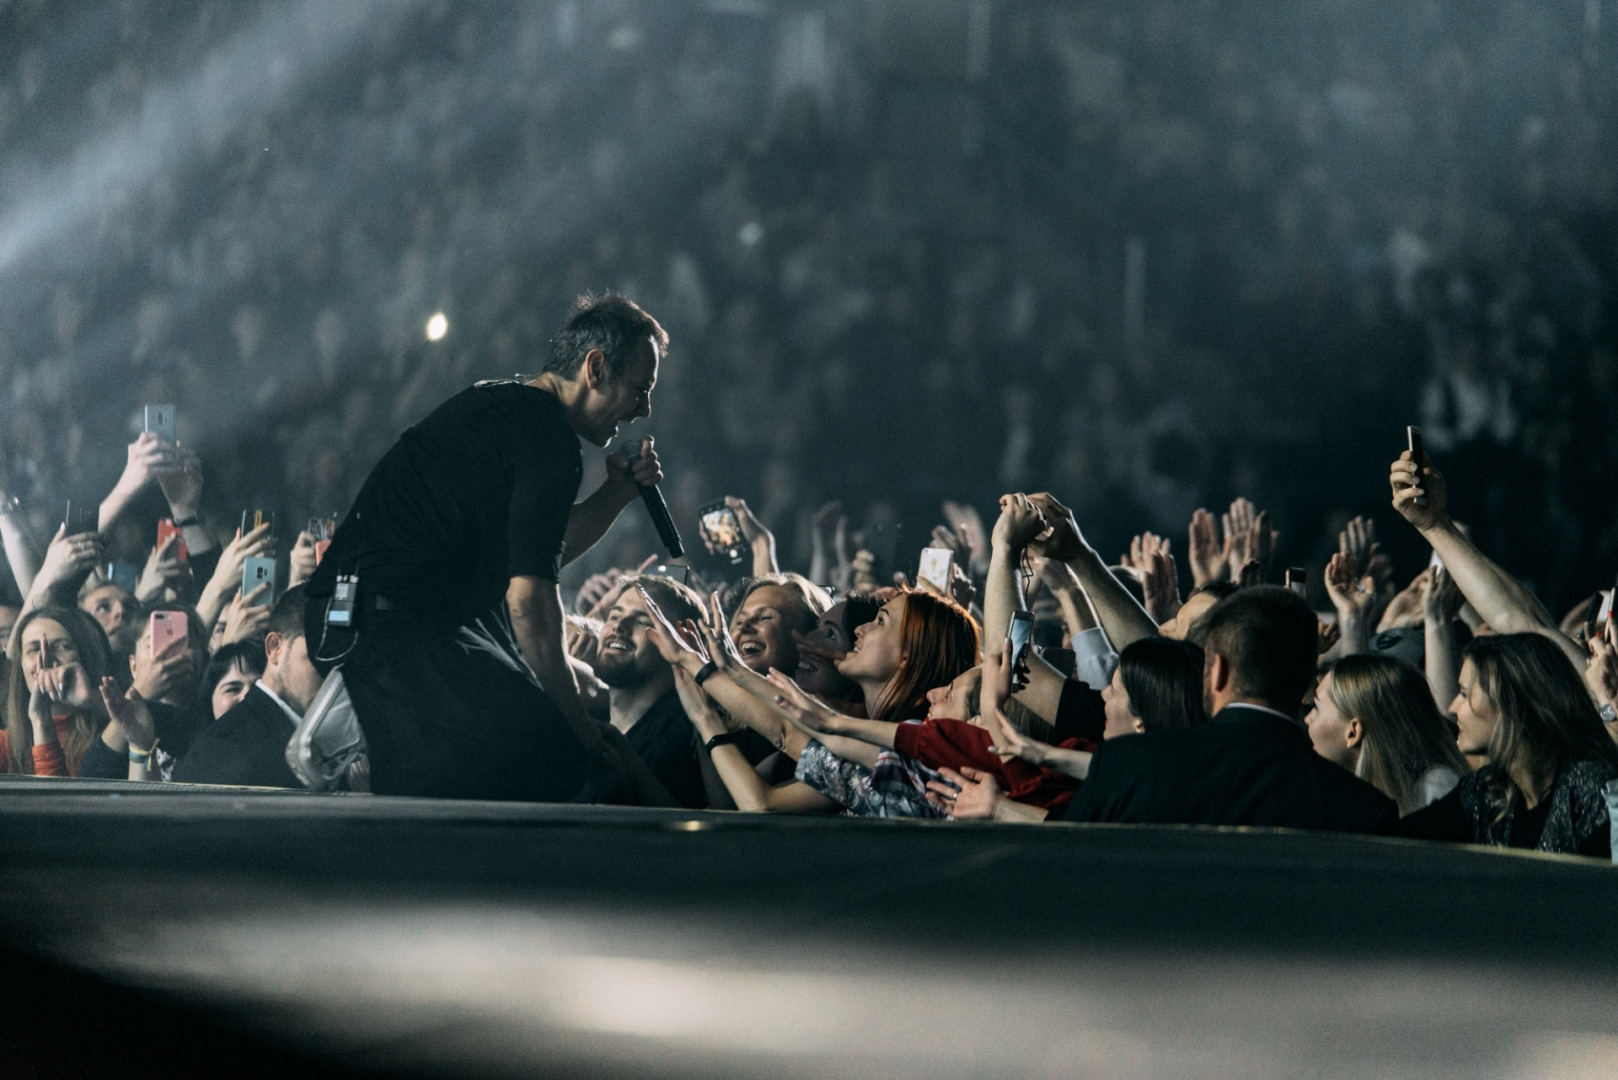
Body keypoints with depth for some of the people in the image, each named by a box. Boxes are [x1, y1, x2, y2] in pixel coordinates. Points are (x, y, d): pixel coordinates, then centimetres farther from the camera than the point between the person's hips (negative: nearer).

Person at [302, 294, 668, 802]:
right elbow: (529, 595, -17)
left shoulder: (496, 403, 21)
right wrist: (578, 722, -10)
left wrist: (617, 492, 19)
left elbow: (537, 550, 31)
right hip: (396, 626, -11)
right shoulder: (549, 440, -11)